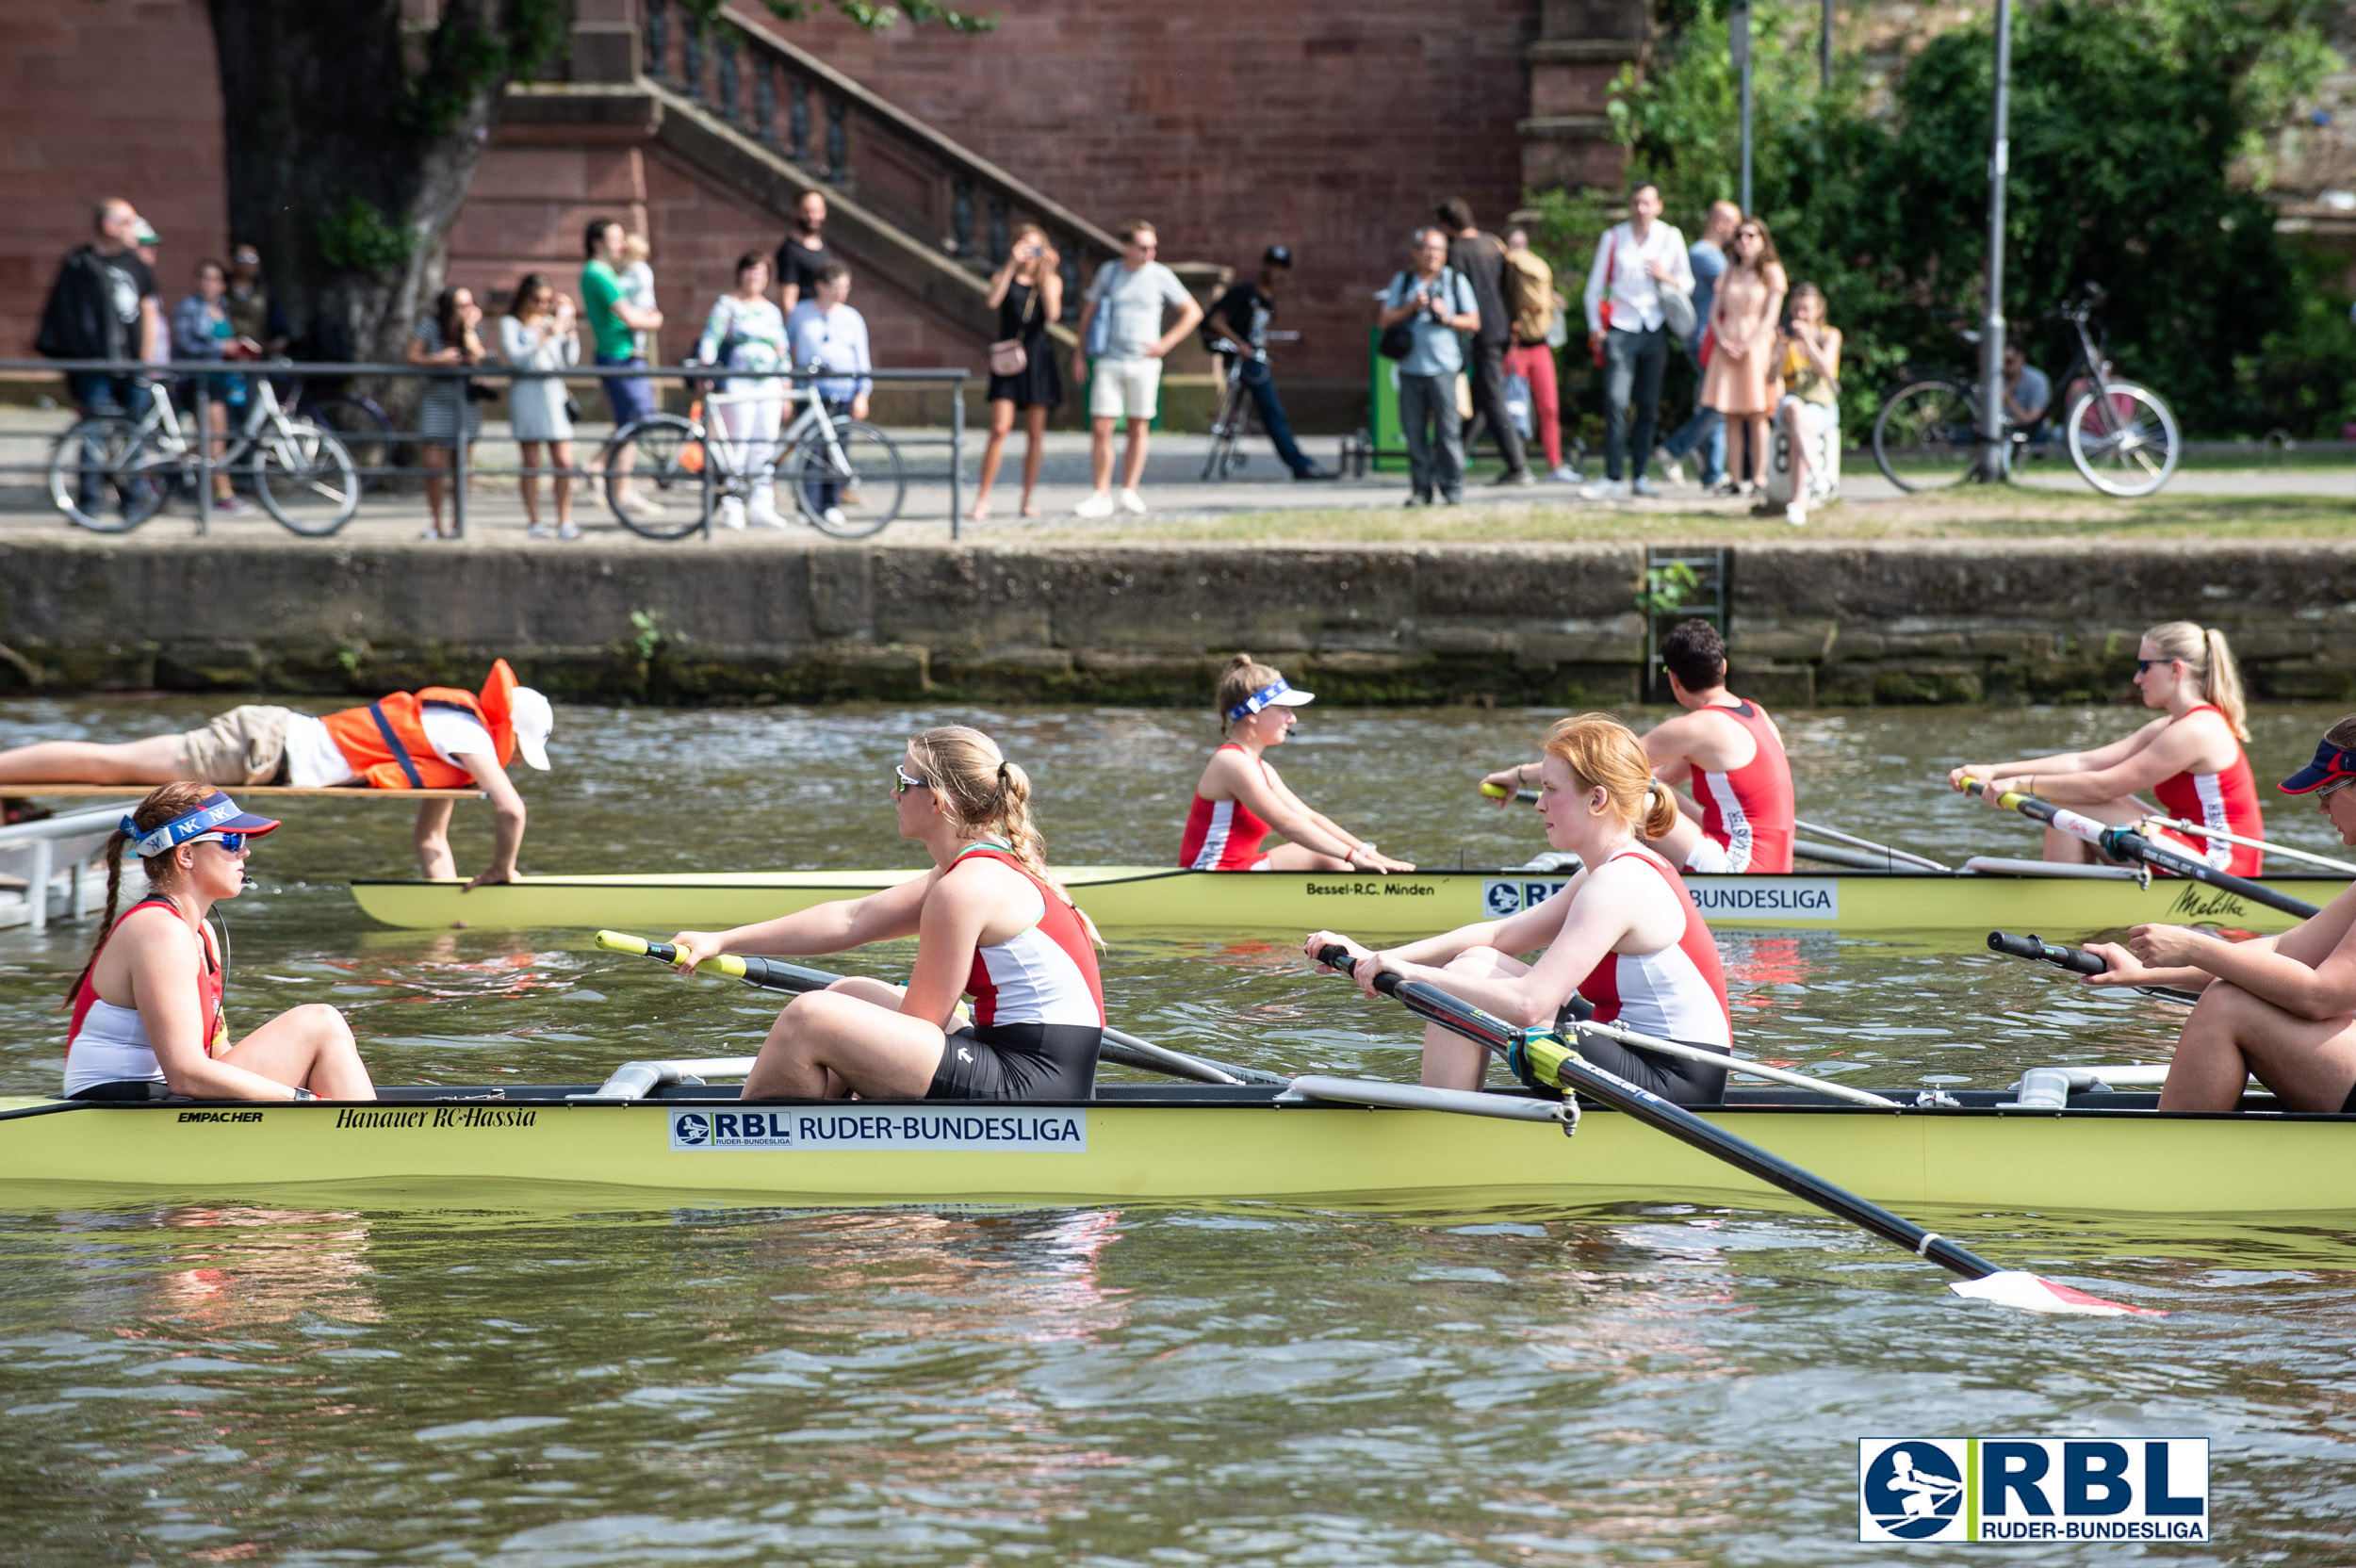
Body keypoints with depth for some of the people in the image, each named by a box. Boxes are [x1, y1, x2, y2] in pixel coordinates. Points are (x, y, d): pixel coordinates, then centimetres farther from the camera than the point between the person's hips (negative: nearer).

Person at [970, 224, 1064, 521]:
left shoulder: (1051, 280, 8)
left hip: (1038, 359, 1)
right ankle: (982, 499, -11)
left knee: (1035, 434, 4)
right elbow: (994, 301, -15)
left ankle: (1028, 498, 13)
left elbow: (1052, 314, -10)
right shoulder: (1003, 276, 7)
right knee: (1000, 429, -13)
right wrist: (1012, 265, -17)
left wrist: (1046, 274, -13)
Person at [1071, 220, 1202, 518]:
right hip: (1110, 362, 1)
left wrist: (1166, 344, -3)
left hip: (1143, 362, -1)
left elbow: (1193, 312, 5)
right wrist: (1080, 354, 11)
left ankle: (1129, 492, 13)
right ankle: (1101, 496, 0)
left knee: (1138, 428, 3)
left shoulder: (1160, 276, 0)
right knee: (1100, 429, -5)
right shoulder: (1108, 272, 5)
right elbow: (1089, 313, 15)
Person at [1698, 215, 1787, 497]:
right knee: (1730, 418, 0)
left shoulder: (1770, 271, 2)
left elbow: (1771, 317, -5)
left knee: (1756, 416, -7)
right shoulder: (1730, 271, 14)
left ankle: (1759, 479, -6)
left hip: (1756, 345, -4)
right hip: (1727, 346, 4)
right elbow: (1714, 312, 11)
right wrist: (1723, 341, -6)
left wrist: (1747, 346, -13)